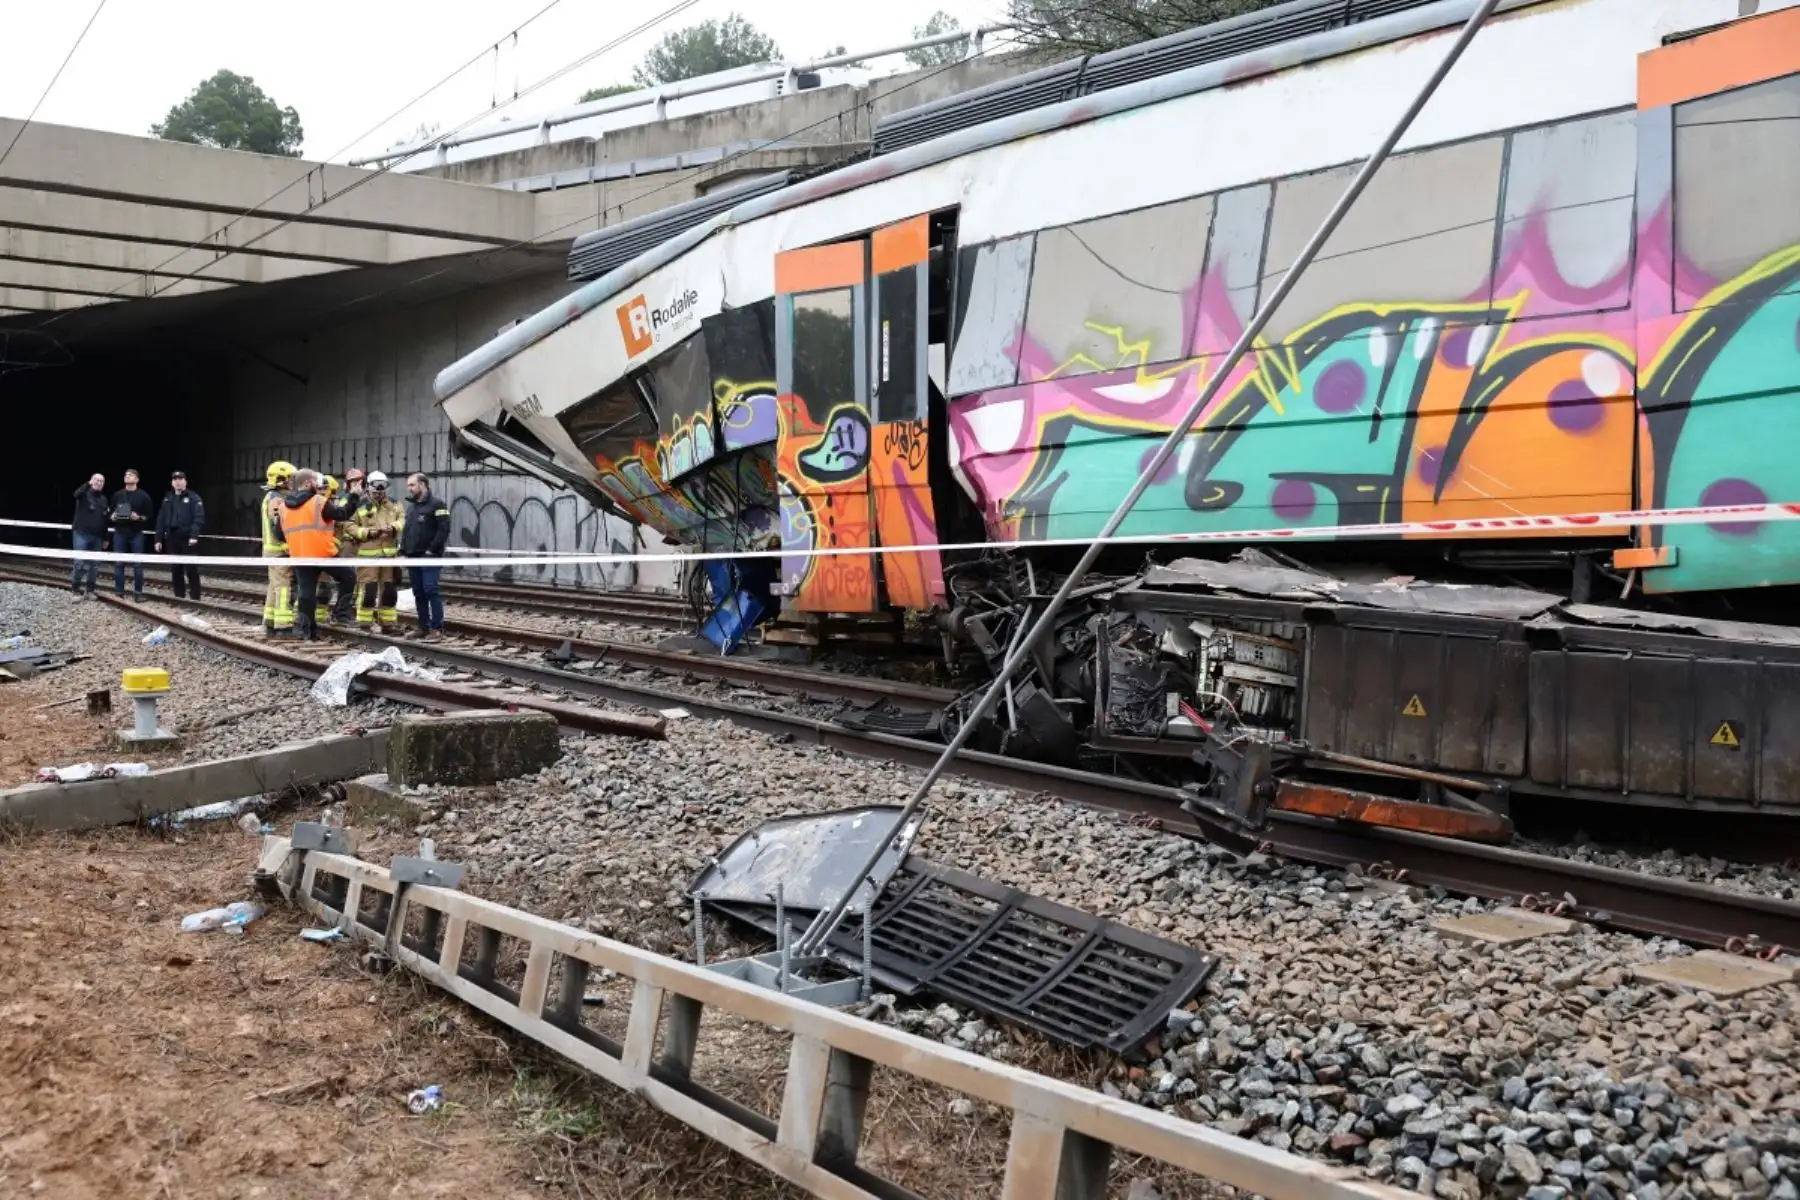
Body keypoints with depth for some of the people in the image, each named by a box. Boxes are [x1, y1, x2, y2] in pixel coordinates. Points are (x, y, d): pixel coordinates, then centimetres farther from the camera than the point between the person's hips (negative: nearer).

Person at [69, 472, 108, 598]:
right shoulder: (85, 494, -2)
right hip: (82, 534, -5)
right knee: (79, 563, -8)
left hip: (97, 536, 5)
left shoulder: (103, 499, 13)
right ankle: (76, 590, 2)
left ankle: (90, 590, 14)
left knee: (94, 564, 6)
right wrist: (89, 484, -39)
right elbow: (76, 494, -29)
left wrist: (105, 538, 15)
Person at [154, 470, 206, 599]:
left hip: (187, 539, -5)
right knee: (176, 568, 8)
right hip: (172, 539, 5)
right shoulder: (167, 499, 16)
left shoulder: (193, 497, -1)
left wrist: (194, 535, -21)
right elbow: (160, 520, 15)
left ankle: (195, 597, -3)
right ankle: (179, 595, 15)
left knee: (191, 568, -5)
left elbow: (199, 518, -11)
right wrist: (159, 539, 8)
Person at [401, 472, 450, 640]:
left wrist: (432, 550, -15)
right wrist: (402, 552, 12)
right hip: (412, 558, 7)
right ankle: (424, 627, 12)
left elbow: (444, 530, -13)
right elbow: (405, 531, 23)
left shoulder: (437, 505, -5)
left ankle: (437, 629, -12)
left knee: (430, 591, -13)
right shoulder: (410, 507, 19)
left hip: (429, 557, -7)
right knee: (418, 594, 7)